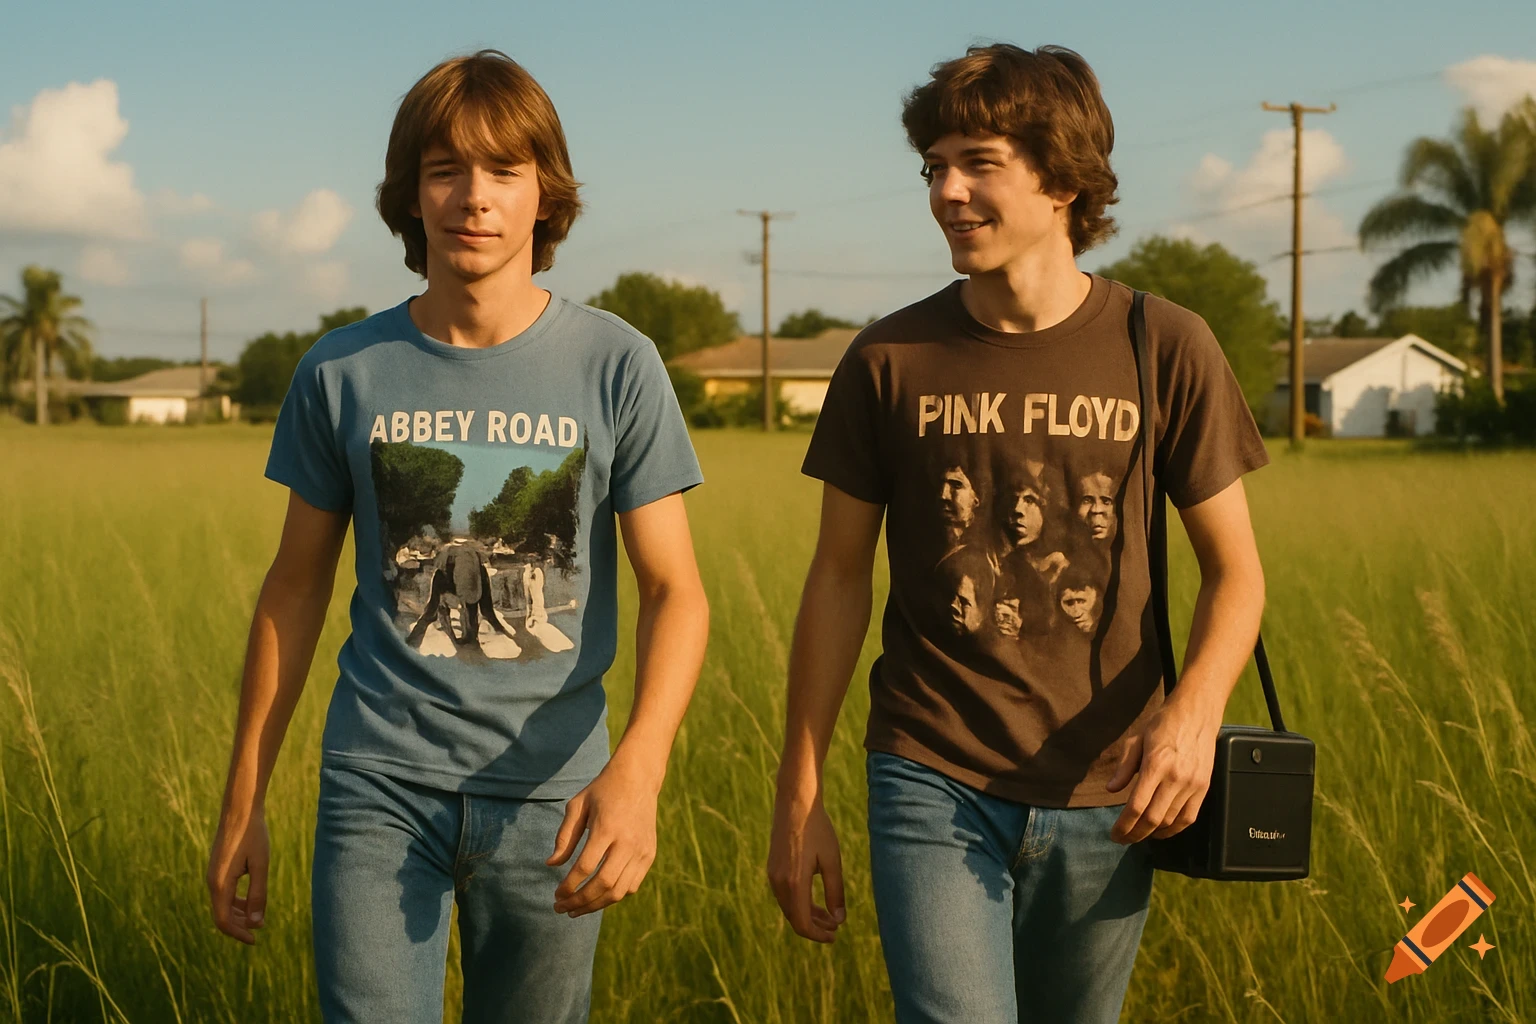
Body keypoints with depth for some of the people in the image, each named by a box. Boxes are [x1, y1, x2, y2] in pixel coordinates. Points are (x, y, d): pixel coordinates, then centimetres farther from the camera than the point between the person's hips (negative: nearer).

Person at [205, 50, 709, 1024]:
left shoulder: (616, 367, -4)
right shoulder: (342, 374, 1)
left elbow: (675, 591, -6)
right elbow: (296, 589, 10)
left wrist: (639, 767, -23)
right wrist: (244, 802, 11)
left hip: (550, 796, 0)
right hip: (380, 787, 0)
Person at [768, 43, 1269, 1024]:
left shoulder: (1165, 350, -2)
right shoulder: (888, 361, -1)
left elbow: (1235, 571, 2)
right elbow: (839, 578, 5)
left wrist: (1196, 708, -18)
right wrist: (800, 795, 4)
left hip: (1101, 801, 1)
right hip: (932, 785, -1)